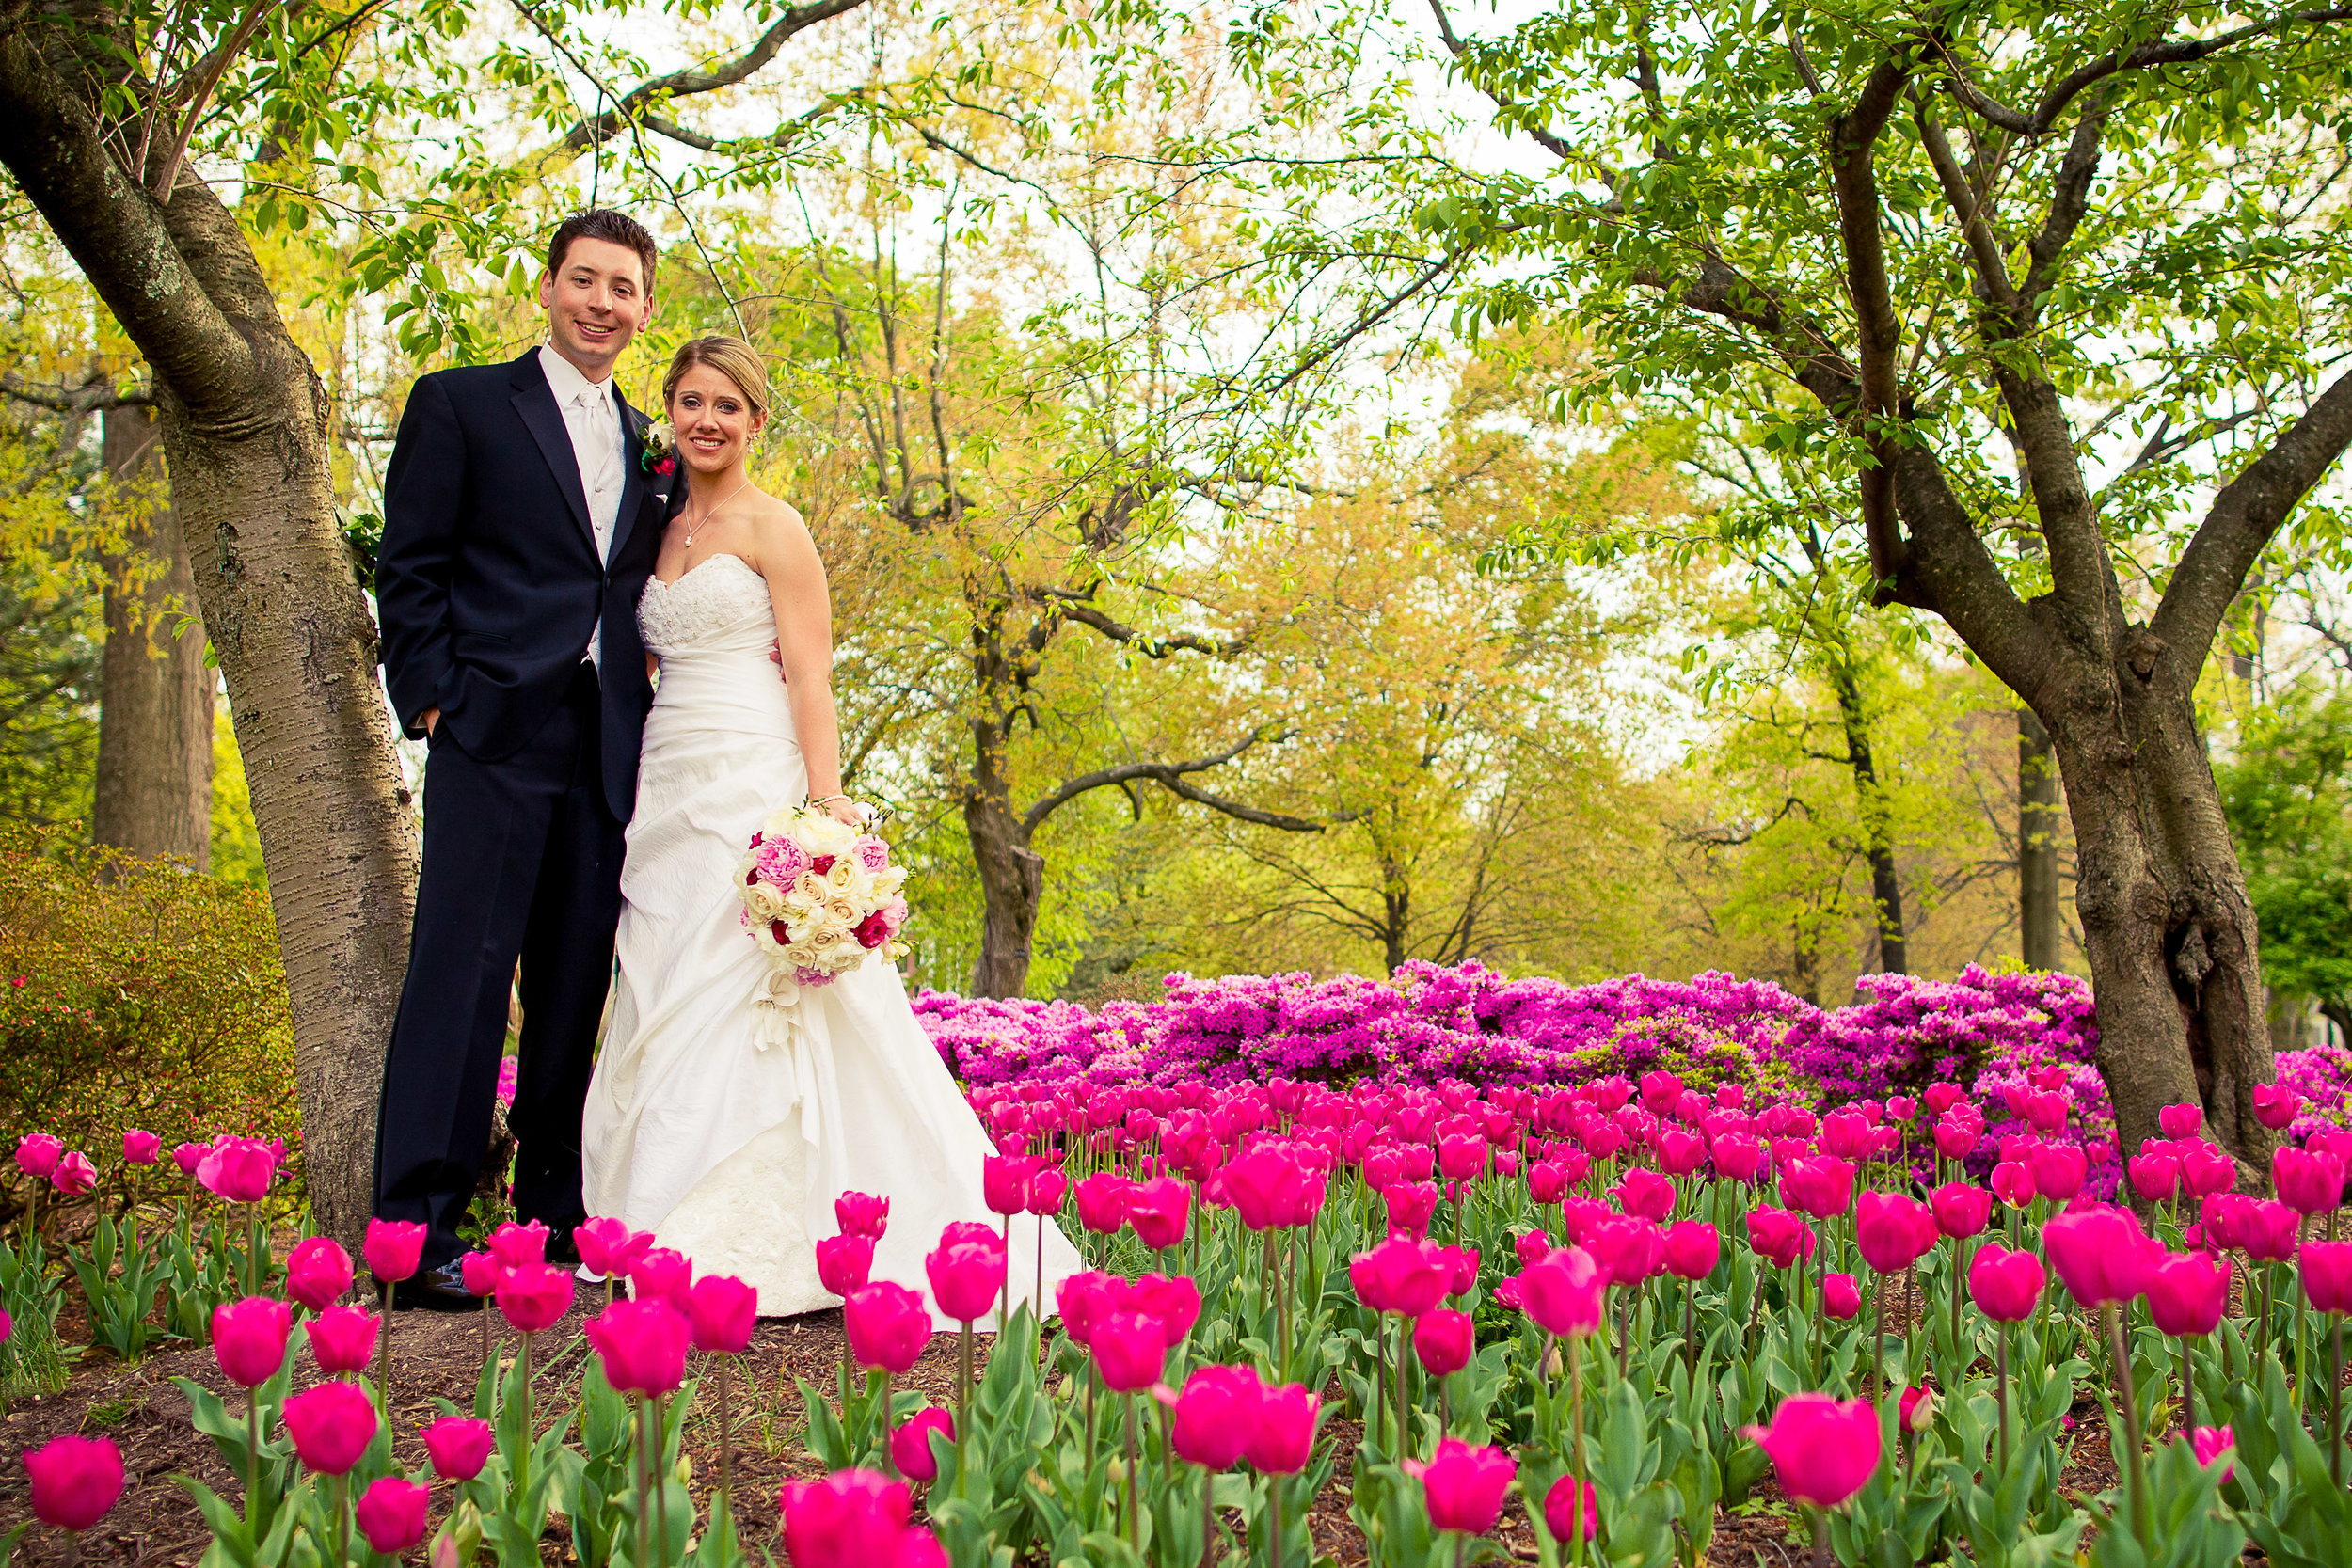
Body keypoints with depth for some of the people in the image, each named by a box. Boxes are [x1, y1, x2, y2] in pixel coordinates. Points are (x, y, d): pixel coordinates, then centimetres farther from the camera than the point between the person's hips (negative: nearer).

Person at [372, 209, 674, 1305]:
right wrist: (433, 702, -8)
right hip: (498, 734, -5)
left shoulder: (645, 443, 20)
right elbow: (410, 569, 1)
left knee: (578, 981, 7)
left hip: (610, 749, 5)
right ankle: (417, 1228, -4)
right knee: (463, 966, -8)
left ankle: (555, 1213, 15)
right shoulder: (459, 404, 6)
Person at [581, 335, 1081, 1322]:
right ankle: (673, 1237, 11)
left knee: (738, 1006, -11)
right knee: (664, 1011, 5)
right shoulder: (660, 532, 19)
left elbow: (810, 678, -9)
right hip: (668, 796, 7)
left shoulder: (773, 528, -1)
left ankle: (752, 1244, -7)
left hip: (752, 788, -7)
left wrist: (825, 808, -20)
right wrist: (640, 796, 13)